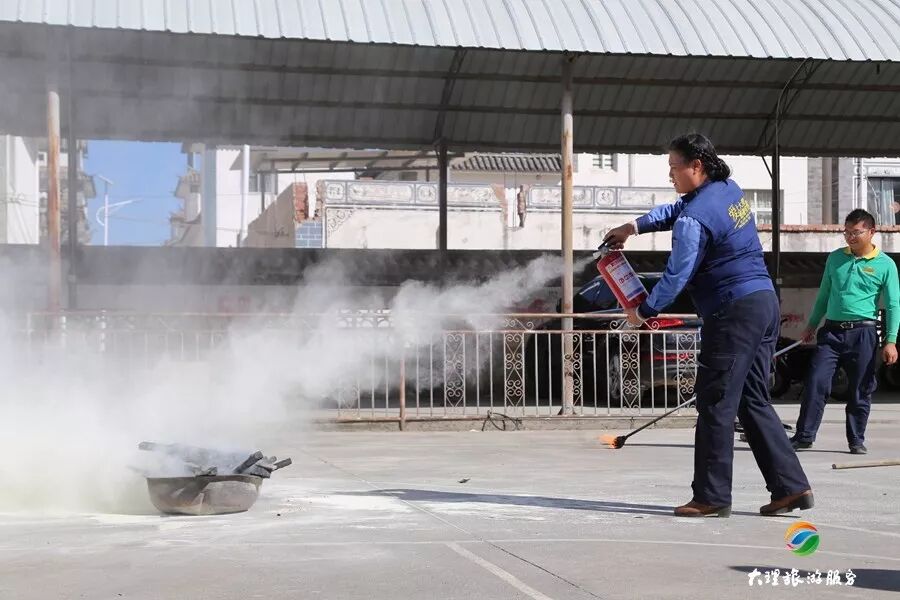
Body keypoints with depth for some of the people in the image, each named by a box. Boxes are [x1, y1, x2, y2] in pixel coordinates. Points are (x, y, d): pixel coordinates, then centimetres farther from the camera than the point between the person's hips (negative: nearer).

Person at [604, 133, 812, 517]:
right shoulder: (730, 190, 13)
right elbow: (676, 210, 28)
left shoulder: (695, 218, -15)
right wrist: (633, 227, 22)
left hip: (734, 312, -10)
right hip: (765, 302, 10)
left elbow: (677, 276, -16)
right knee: (753, 402, 13)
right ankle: (791, 486, 11)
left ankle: (711, 497, 2)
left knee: (715, 405, -2)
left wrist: (643, 311, -2)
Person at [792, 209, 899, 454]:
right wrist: (812, 324, 18)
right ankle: (804, 436, -2)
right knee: (816, 381, -7)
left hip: (863, 333, -2)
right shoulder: (835, 258, 10)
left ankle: (856, 440, 16)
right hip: (832, 331, 2)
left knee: (860, 390, 4)